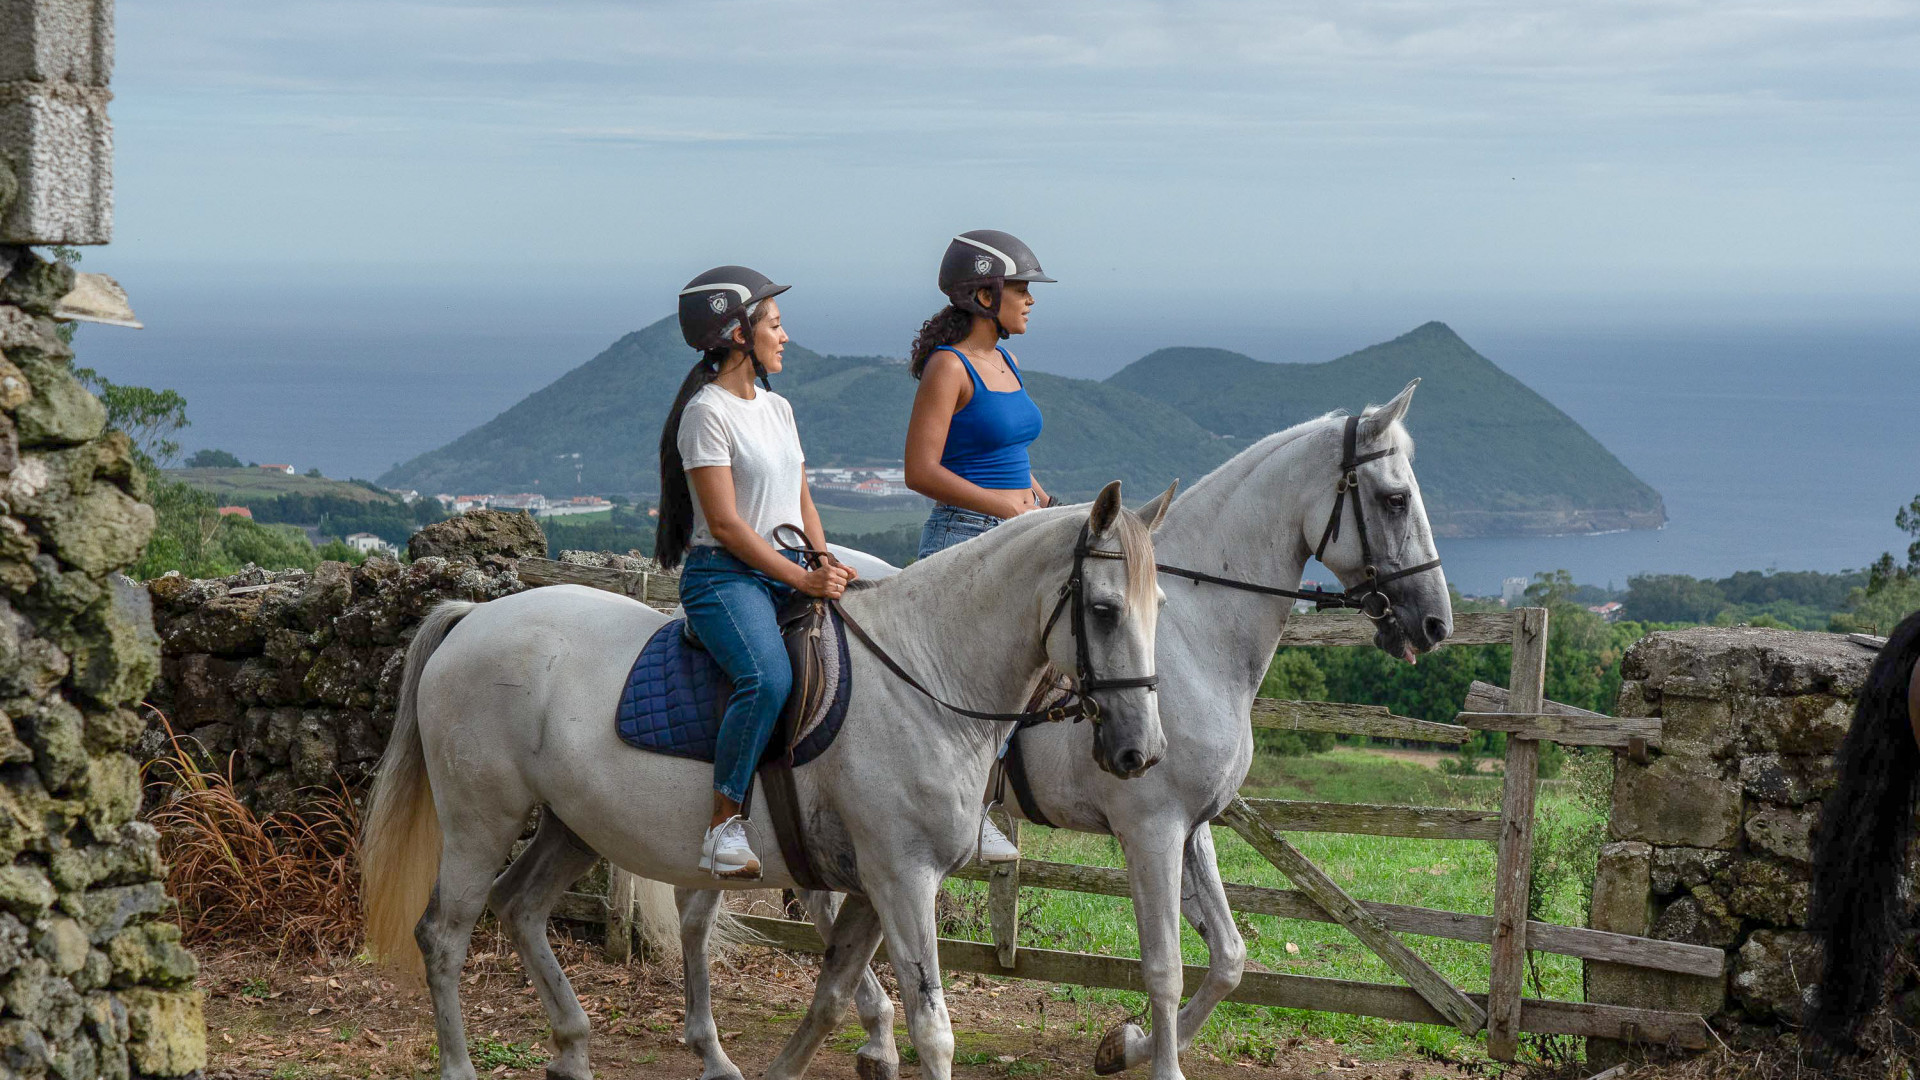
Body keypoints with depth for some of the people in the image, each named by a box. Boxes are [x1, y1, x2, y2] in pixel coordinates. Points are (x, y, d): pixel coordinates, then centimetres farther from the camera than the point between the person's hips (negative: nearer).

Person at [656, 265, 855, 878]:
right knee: (768, 677, -34)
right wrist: (803, 579, -16)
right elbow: (725, 523, -14)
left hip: (791, 574, 9)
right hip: (724, 575, -8)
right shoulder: (709, 412, -8)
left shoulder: (777, 408, 17)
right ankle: (724, 826, -28)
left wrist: (827, 566, 3)